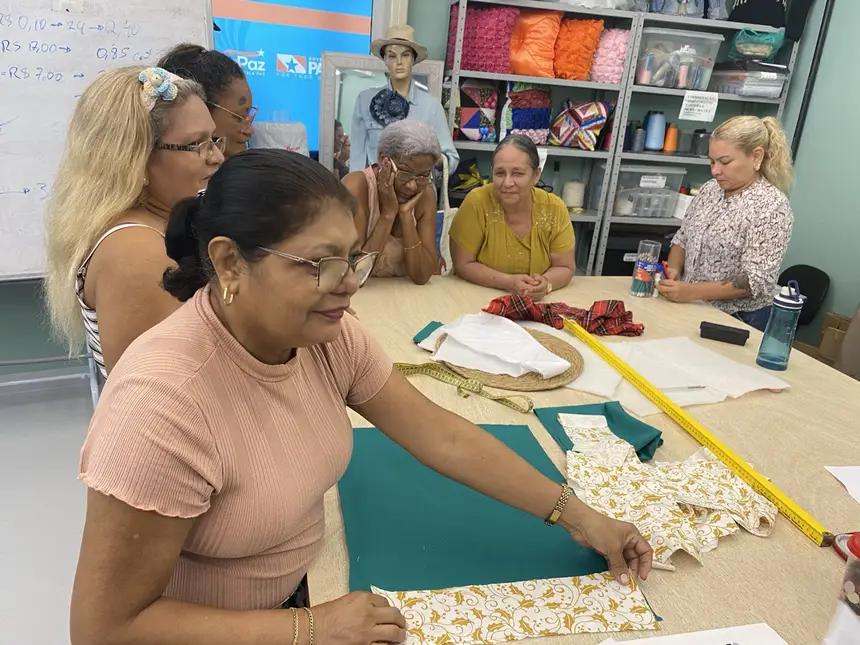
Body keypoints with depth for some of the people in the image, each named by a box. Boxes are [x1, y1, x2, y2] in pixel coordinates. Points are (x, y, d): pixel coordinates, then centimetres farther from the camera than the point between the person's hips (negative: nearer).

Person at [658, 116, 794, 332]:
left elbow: (757, 280, -19)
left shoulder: (772, 205, -13)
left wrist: (692, 291, -26)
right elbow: (682, 239, 13)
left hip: (738, 320, -5)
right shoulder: (711, 189, 6)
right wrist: (673, 269, -7)